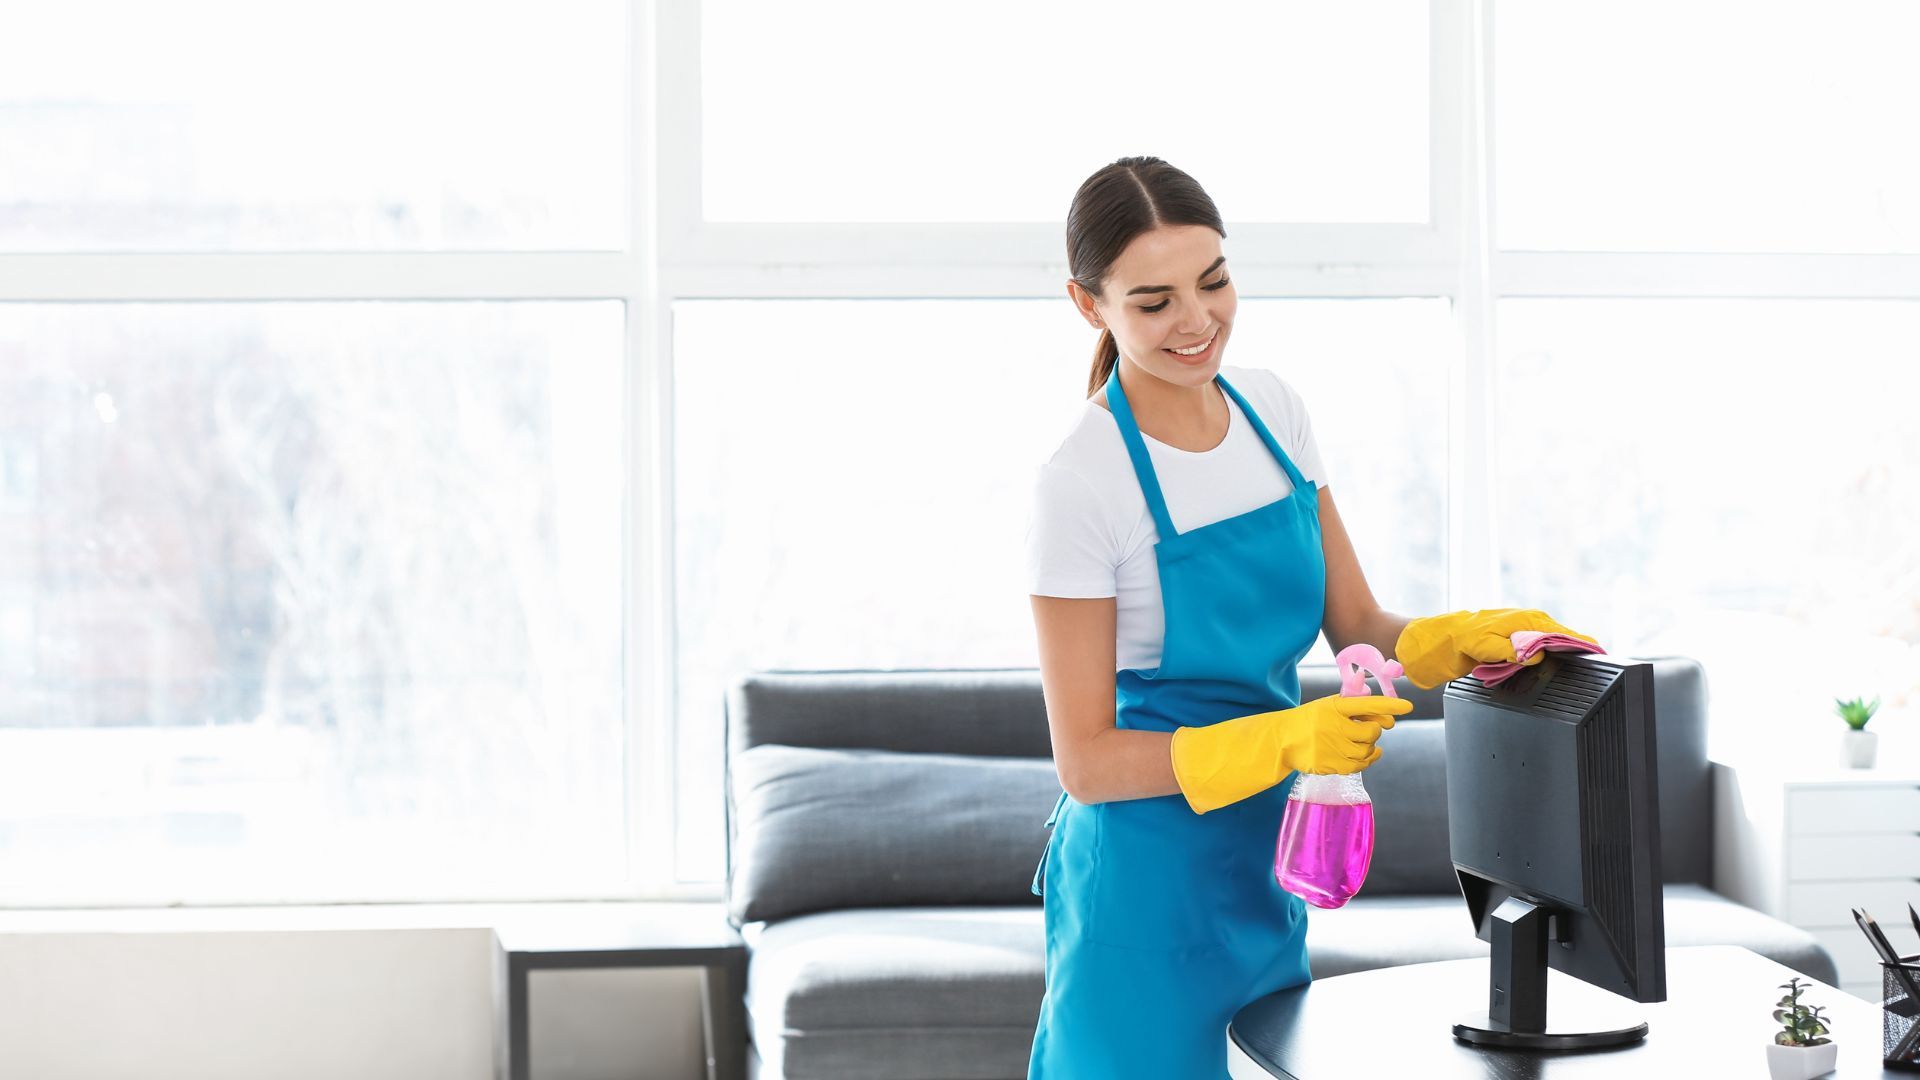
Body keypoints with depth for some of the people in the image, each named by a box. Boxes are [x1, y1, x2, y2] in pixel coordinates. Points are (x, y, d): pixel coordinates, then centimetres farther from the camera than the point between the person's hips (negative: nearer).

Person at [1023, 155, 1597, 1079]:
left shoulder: (1272, 410, 2)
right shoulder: (1080, 485, -17)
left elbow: (1357, 627, 6)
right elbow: (1087, 761, -17)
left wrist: (1465, 638, -14)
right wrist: (1283, 740, -28)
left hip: (1264, 867, 6)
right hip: (1149, 887, -6)